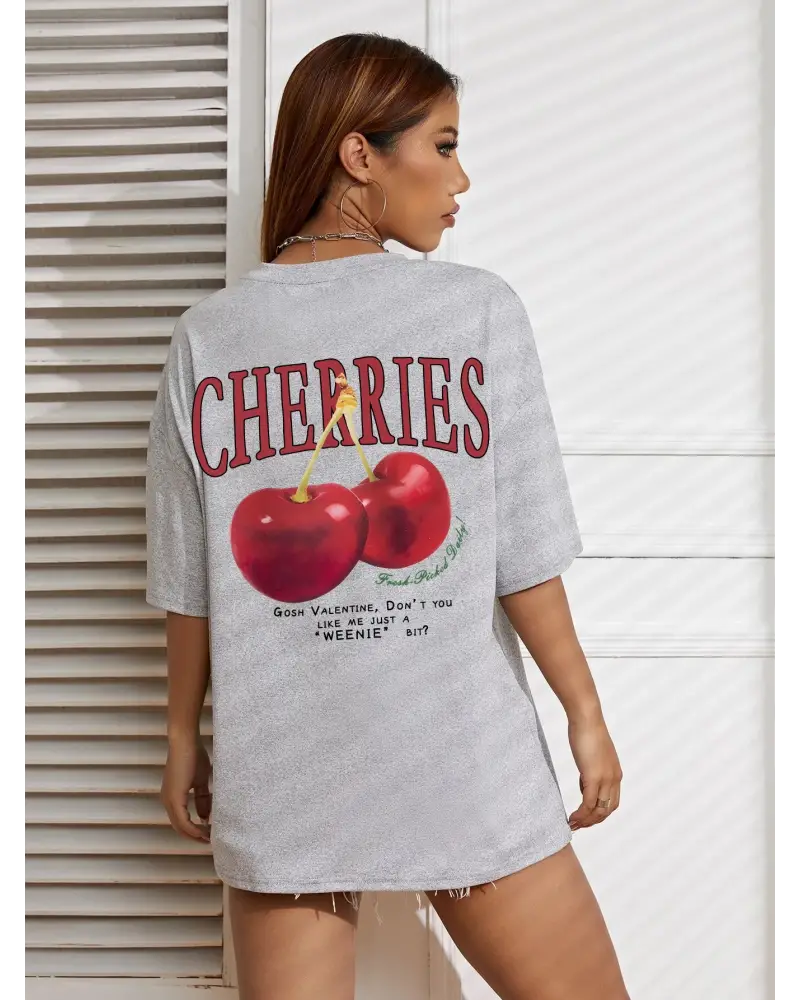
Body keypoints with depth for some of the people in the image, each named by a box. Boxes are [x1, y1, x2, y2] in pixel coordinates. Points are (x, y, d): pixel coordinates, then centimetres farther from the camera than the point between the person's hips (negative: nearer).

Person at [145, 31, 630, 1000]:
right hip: (467, 770, -2)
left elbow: (186, 580, 2)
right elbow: (525, 555, -8)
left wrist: (184, 735, 14)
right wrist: (584, 709, 5)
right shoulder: (477, 311, -8)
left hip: (280, 782, 3)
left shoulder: (206, 335, -2)